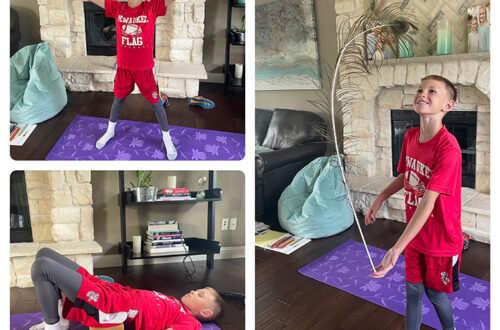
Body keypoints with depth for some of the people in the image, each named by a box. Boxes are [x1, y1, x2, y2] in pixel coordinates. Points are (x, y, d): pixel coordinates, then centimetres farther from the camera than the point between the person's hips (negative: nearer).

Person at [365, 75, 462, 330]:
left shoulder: (448, 149, -29)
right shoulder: (410, 137, -6)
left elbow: (427, 202, -34)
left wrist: (396, 249, -37)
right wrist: (379, 199, 8)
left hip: (441, 241, -5)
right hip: (414, 235, 5)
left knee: (436, 295, 17)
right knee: (412, 292, 19)